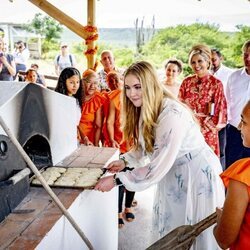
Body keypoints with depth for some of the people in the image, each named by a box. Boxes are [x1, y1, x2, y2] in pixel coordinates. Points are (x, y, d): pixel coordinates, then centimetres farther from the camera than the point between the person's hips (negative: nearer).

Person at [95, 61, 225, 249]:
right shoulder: (145, 109, -1)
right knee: (168, 234, 16)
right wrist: (125, 161, -8)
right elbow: (145, 146, 10)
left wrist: (117, 180, -24)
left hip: (198, 175, -8)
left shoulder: (172, 114, -30)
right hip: (172, 174, 8)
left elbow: (158, 166, -29)